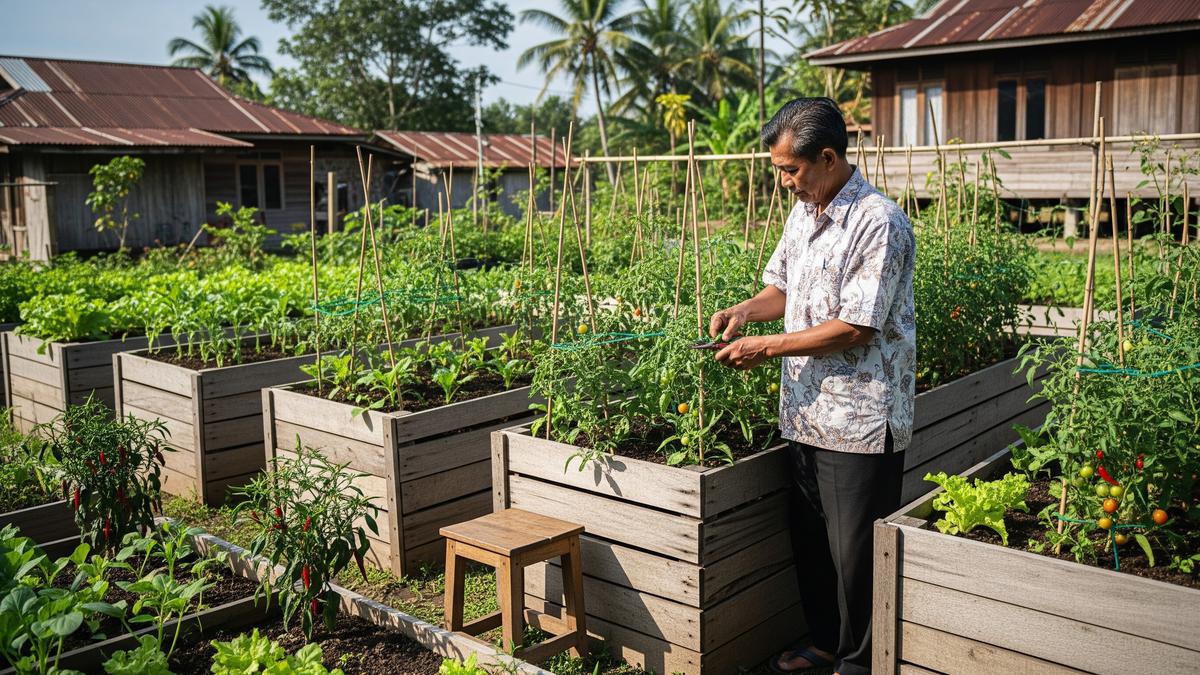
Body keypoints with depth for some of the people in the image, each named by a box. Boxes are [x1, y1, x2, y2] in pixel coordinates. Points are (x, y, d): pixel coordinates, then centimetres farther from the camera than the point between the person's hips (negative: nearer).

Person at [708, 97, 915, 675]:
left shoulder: (878, 222, -18)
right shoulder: (804, 212, 10)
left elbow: (855, 327, -21)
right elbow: (782, 287, 21)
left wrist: (767, 346, -16)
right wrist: (743, 311, 0)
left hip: (859, 422, -8)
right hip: (806, 412, 8)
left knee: (855, 552, 4)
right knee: (809, 539, 19)